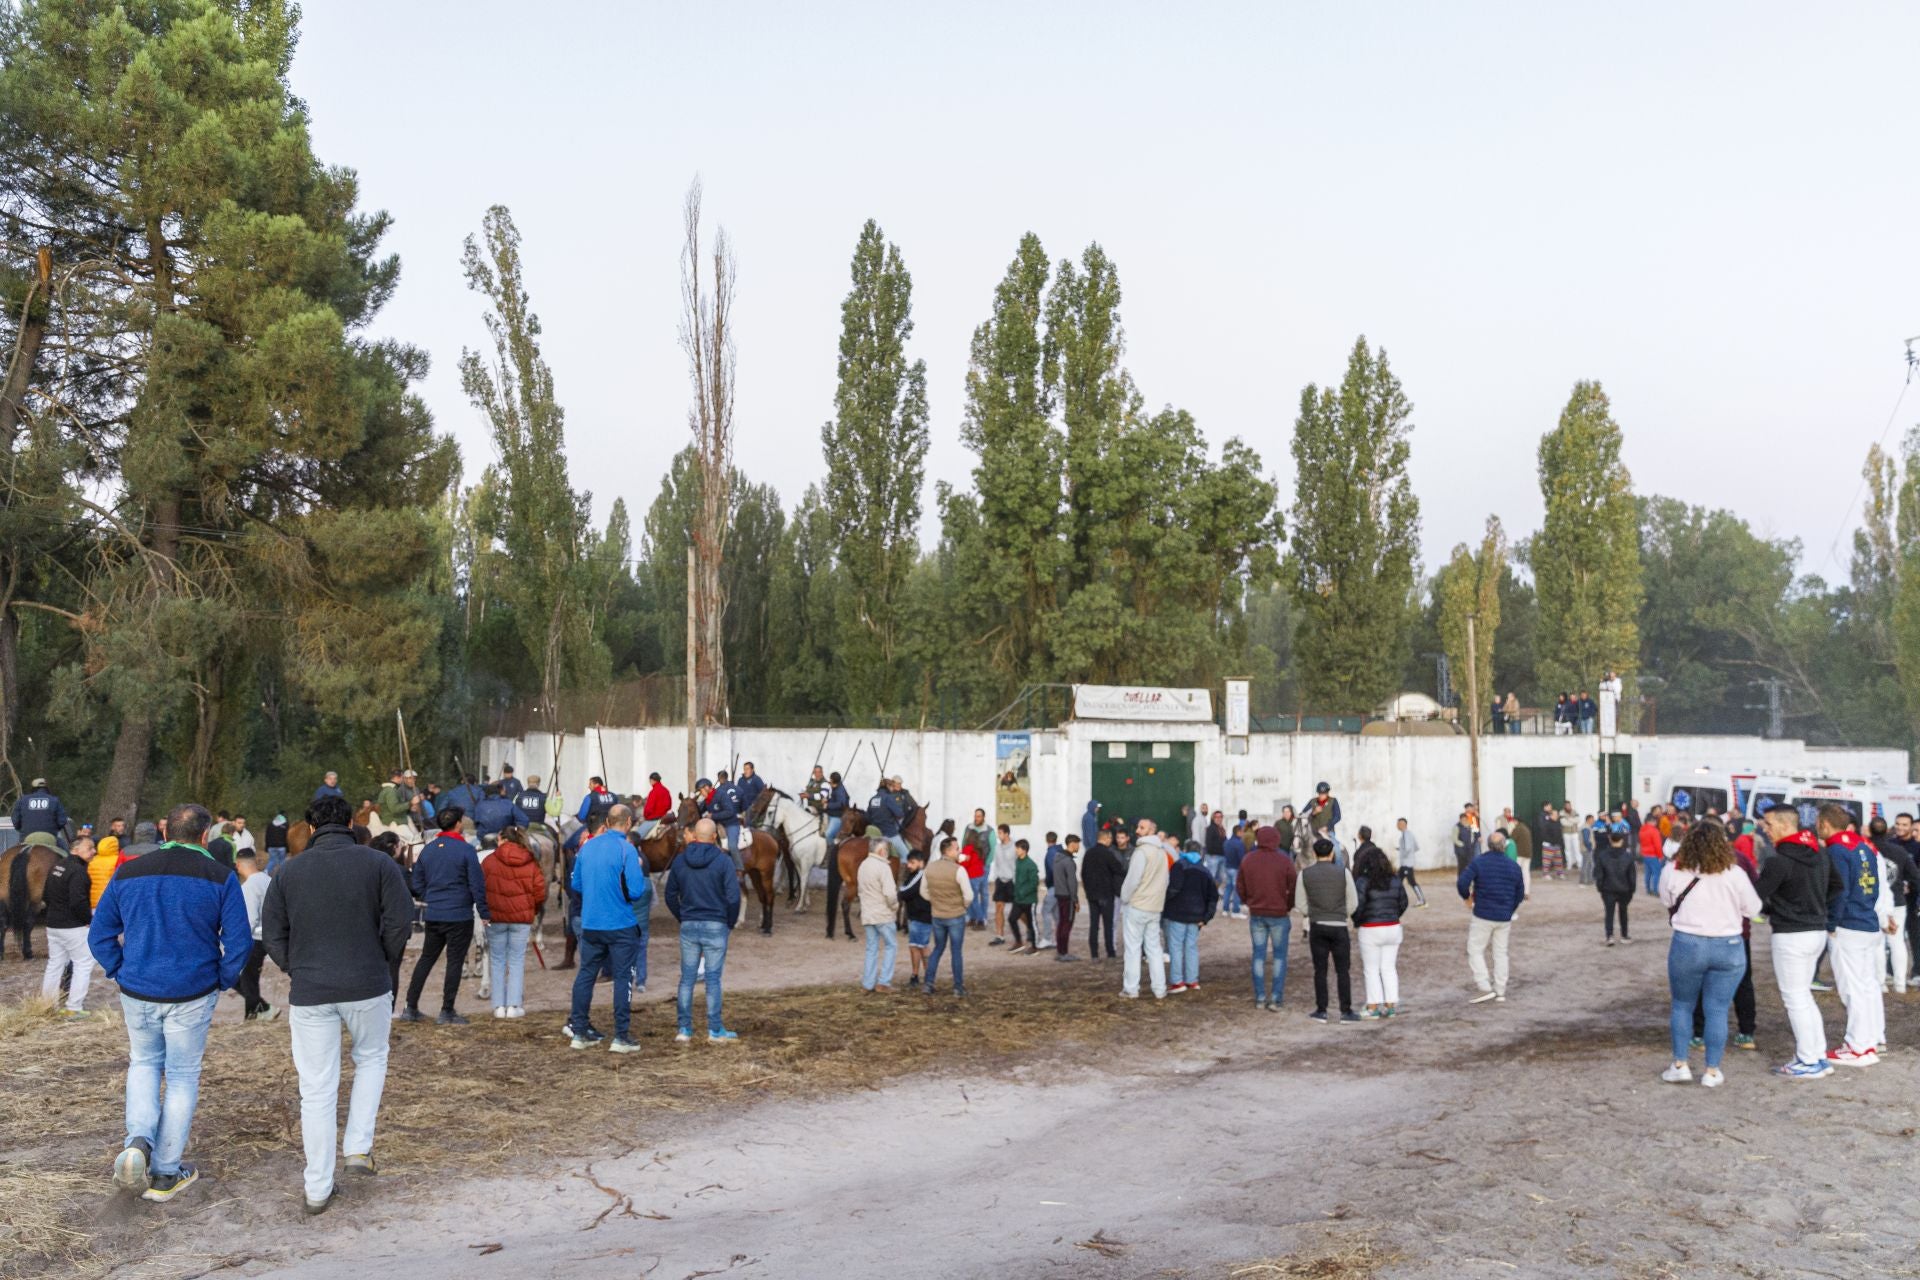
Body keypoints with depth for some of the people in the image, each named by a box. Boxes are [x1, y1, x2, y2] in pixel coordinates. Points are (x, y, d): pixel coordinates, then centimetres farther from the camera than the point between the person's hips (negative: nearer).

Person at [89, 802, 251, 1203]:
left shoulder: (127, 874, 1)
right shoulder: (220, 878, -9)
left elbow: (99, 934, 4)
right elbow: (239, 941, -12)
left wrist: (121, 971, 11)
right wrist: (223, 979, 2)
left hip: (137, 992, 3)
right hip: (193, 994, -3)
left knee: (144, 1064, 25)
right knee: (182, 1077, 11)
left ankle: (139, 1140, 2)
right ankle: (165, 1175, 15)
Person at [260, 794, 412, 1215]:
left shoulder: (288, 871, 5)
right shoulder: (379, 863, -2)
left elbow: (272, 936, 4)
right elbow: (400, 923, -9)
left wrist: (298, 972, 14)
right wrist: (387, 967, 6)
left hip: (310, 994, 1)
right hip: (368, 989, -1)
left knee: (317, 1089, 7)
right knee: (371, 1058, 25)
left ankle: (318, 1189, 12)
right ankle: (359, 1147, 14)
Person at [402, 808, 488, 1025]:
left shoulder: (428, 849, 6)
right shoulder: (466, 850, -11)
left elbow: (418, 884, 13)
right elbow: (477, 884, -11)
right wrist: (483, 912, -3)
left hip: (433, 915, 6)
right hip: (460, 915, -5)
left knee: (426, 959, 15)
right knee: (455, 961, 2)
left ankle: (411, 1008, 16)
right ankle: (447, 1012, 5)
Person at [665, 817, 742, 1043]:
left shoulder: (680, 861, 3)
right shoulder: (723, 862, -9)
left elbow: (670, 896, 9)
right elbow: (733, 897, -13)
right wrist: (730, 923, 1)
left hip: (688, 927, 3)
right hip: (716, 926, -3)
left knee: (686, 978, 9)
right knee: (713, 979, 3)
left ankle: (684, 1030, 13)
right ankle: (715, 1031, 8)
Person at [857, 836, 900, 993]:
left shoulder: (863, 865, 9)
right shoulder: (883, 867, -16)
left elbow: (862, 889, 12)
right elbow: (889, 893, -21)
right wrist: (895, 906, -4)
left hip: (867, 914, 7)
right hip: (883, 915, -7)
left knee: (871, 949, 12)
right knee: (891, 946, 5)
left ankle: (867, 984, 12)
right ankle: (883, 982, 0)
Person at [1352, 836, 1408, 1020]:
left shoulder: (1363, 882, -12)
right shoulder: (1395, 881, 4)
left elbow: (1358, 906, -17)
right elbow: (1403, 903, 8)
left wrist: (1356, 922, 0)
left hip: (1370, 930, -5)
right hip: (1393, 928, 5)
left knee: (1371, 970, 5)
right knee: (1389, 968, 12)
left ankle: (1374, 1006, 6)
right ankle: (1391, 1004, 12)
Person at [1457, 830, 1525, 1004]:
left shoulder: (1478, 863, -9)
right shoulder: (1514, 866, 4)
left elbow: (1462, 883, -19)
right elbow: (1520, 894, 11)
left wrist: (1466, 897, 1)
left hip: (1483, 916, -4)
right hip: (1504, 918, 4)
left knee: (1475, 951, 4)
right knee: (1500, 953, 13)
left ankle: (1485, 988, -7)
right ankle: (1500, 992, 14)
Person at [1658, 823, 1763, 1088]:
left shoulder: (1675, 872, -8)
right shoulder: (1735, 875, -9)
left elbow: (1667, 903, 7)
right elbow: (1753, 909, 1)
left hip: (1687, 945, 0)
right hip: (1729, 946, 0)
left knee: (1682, 1005, 15)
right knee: (1718, 1010, 8)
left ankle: (1680, 1065, 16)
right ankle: (1712, 1071, 13)